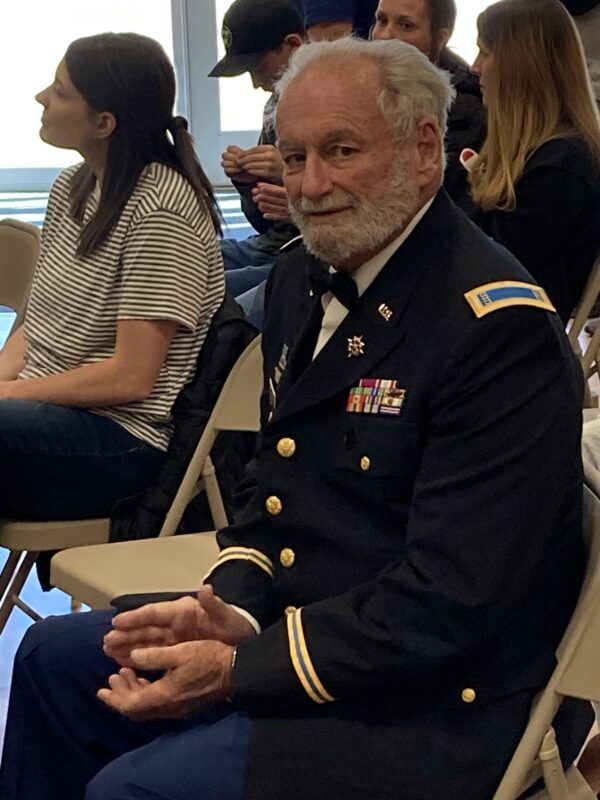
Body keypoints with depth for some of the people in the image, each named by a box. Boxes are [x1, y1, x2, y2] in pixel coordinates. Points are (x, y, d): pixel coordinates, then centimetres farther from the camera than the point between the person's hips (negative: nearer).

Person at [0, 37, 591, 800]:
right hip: (293, 621, 9)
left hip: (429, 707, -9)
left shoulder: (499, 328, -22)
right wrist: (231, 609, -5)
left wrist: (239, 671, -22)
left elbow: (449, 603, -25)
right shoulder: (303, 278, 6)